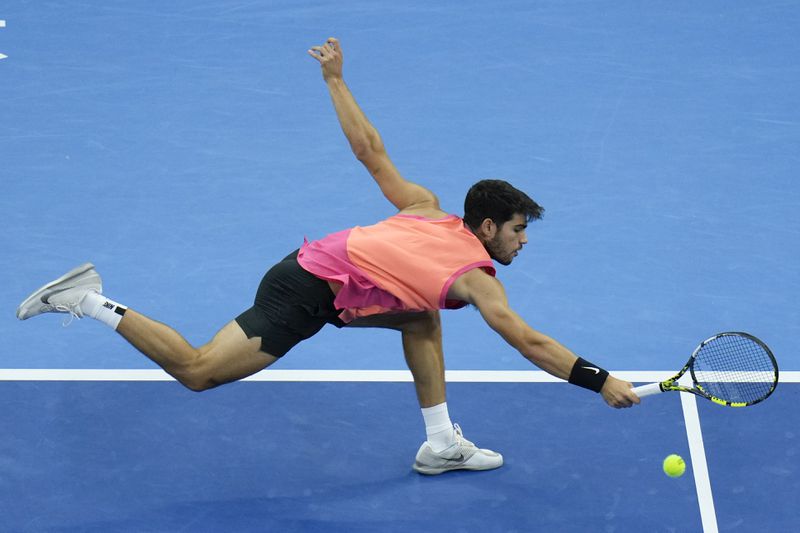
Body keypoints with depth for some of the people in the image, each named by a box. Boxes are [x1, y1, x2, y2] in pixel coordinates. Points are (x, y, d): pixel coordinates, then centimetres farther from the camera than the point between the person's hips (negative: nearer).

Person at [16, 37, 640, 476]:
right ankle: (93, 302, -2)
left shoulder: (430, 213, 12)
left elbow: (371, 150, 13)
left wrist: (336, 80, 19)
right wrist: (603, 382, -11)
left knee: (423, 318, 16)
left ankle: (441, 444, 17)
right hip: (306, 294, -9)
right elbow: (531, 344, -14)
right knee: (197, 370, -5)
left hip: (313, 266, 9)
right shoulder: (476, 276, -9)